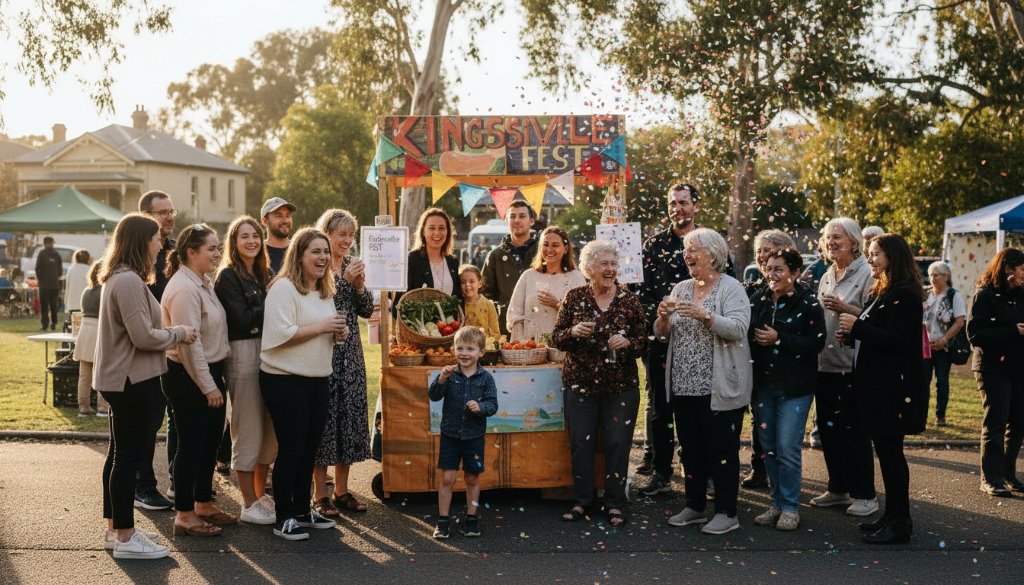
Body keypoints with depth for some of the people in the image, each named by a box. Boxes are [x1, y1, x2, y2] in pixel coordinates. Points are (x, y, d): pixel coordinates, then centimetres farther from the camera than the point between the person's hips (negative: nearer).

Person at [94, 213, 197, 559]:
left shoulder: (119, 278, 13)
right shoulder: (129, 281, -20)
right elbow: (144, 336, -22)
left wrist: (173, 334, 11)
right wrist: (180, 333, -8)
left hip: (120, 378, 11)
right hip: (131, 379, -11)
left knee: (120, 453, 16)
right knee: (129, 454, -4)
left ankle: (115, 529, 26)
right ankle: (124, 538, 3)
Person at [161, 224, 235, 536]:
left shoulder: (204, 283, 12)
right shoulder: (183, 288, -19)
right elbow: (189, 344, -23)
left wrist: (217, 380, 15)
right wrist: (208, 387, -20)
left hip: (209, 373, 10)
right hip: (188, 378, -10)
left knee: (210, 443, 16)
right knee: (191, 446, -1)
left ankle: (203, 504, 29)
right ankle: (184, 515, 10)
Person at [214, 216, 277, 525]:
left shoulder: (262, 275, 17)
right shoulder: (228, 276, -6)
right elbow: (244, 318, -15)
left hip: (267, 352, 8)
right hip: (242, 353, -7)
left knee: (271, 428, 10)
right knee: (249, 430, -2)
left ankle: (260, 494, 24)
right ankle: (249, 505, 7)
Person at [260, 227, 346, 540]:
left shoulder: (325, 291, 14)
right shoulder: (284, 288, -13)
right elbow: (279, 334, -23)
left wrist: (337, 333, 5)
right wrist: (321, 327, -19)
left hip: (317, 379, 8)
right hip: (285, 380, -8)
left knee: (310, 446, 12)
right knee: (291, 447, -3)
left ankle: (302, 510, 25)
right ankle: (283, 518, 7)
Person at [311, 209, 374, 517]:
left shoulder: (353, 265, 12)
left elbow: (366, 310, 11)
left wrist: (360, 286, -6)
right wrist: (344, 281, -19)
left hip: (350, 352, 6)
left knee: (350, 413, 8)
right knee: (323, 414, -3)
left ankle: (341, 489, 18)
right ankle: (320, 493, 8)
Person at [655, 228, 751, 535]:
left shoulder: (731, 288, -6)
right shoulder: (681, 288, 13)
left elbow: (738, 329, -19)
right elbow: (663, 334, 12)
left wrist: (705, 316, -31)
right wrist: (663, 317, -10)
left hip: (719, 388, -6)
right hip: (684, 385, 7)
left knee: (721, 450, 1)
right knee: (691, 448, 14)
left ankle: (726, 512, 10)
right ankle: (695, 506, 26)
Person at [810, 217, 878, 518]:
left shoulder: (867, 273, -8)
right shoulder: (826, 276, 15)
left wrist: (844, 308, -24)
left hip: (852, 365, -8)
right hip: (825, 362, 8)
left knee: (854, 430, -2)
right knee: (828, 428, 13)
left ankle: (865, 495, 10)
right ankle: (838, 489, 26)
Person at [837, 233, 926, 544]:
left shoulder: (904, 295, -15)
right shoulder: (880, 292, 16)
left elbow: (897, 340, -23)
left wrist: (858, 327, -19)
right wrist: (852, 329, 1)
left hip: (894, 388, -10)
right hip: (877, 385, 10)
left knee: (890, 451, -4)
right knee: (886, 451, 13)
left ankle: (900, 522, 5)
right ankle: (892, 515, 22)